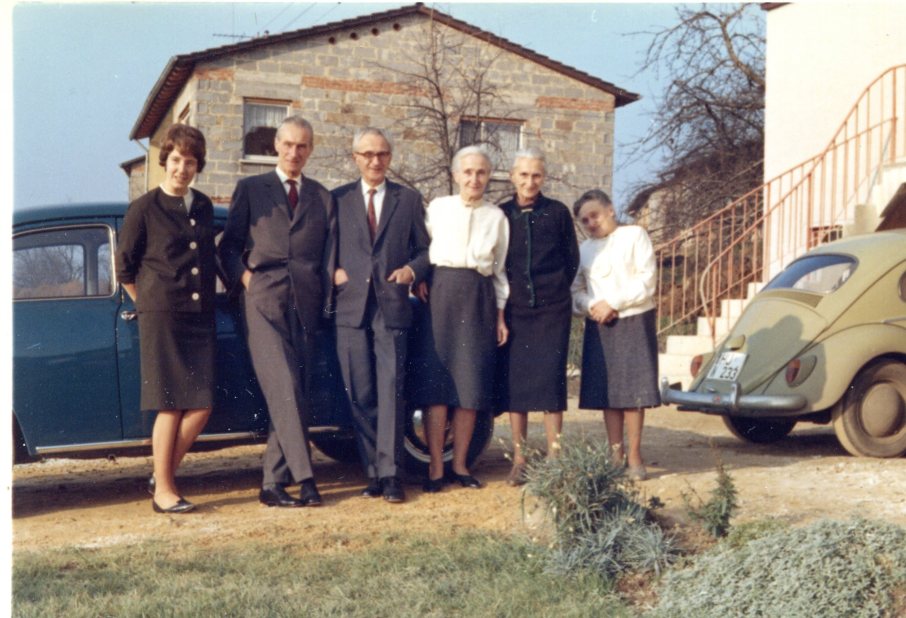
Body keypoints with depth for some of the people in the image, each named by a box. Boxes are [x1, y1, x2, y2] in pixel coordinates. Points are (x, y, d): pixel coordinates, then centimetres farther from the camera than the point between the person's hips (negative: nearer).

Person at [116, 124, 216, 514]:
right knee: (171, 407, -3)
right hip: (161, 318, -5)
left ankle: (162, 474, 19)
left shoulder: (203, 207, 12)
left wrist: (206, 299, 14)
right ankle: (163, 491, 9)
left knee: (201, 406, 1)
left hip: (200, 317, 5)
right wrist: (150, 306, 7)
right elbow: (124, 267, 2)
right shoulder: (145, 209, -3)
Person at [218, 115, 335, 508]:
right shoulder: (250, 189, 14)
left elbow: (329, 253, 14)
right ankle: (304, 478, -16)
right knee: (283, 388, -14)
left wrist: (326, 301, 1)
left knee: (292, 392, 0)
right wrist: (243, 277, -6)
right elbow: (228, 246, 10)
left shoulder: (323, 197, 19)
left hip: (305, 303, 3)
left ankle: (274, 483, 6)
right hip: (264, 300, -3)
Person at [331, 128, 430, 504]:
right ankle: (373, 473, 9)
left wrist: (413, 270, -6)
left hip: (392, 307, -1)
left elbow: (425, 249, 13)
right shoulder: (337, 200, 12)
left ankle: (390, 475, -7)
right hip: (351, 308, 1)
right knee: (360, 396, 2)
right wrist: (332, 272, -4)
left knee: (391, 391, -9)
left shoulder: (409, 200, 13)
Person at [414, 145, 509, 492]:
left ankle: (460, 464, 11)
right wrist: (420, 283, -5)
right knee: (437, 380, -5)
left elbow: (500, 268, 14)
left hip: (479, 298, 2)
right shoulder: (438, 207, 9)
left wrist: (500, 315, 11)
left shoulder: (496, 216, 12)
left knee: (472, 384, 1)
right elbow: (421, 251, 7)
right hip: (441, 292, -2)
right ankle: (435, 467, -1)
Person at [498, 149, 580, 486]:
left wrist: (555, 291, 10)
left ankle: (554, 457, 3)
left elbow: (572, 259, 11)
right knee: (513, 381, 2)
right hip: (514, 309, 2)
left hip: (552, 309, -1)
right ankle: (519, 460, 11)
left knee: (551, 379, -5)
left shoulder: (558, 212, 3)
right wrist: (502, 300, 8)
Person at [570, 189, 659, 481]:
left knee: (633, 391, -5)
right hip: (599, 326, 4)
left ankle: (634, 456, 0)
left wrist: (613, 303, -12)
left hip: (635, 323, -4)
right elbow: (575, 289, 12)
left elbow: (648, 279, -7)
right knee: (608, 393, 2)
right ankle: (615, 454, 9)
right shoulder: (584, 249, 15)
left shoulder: (634, 236, 2)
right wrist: (590, 306, -10)